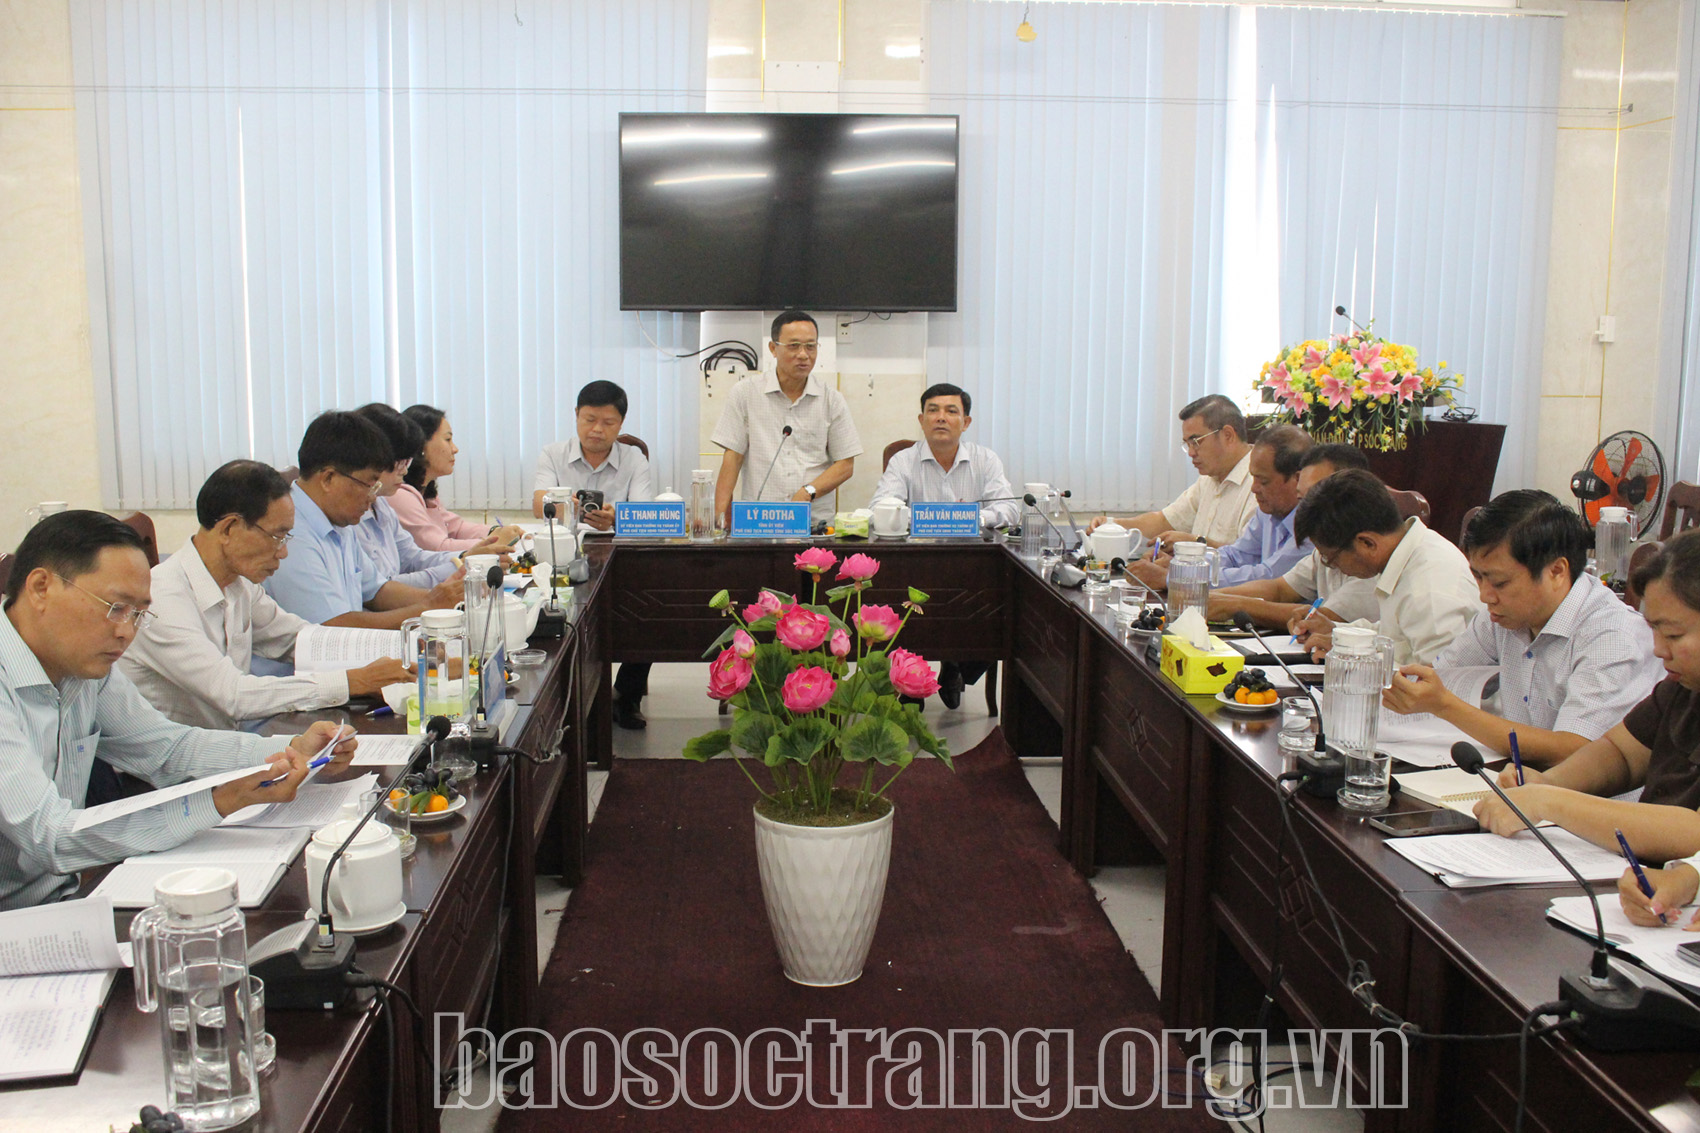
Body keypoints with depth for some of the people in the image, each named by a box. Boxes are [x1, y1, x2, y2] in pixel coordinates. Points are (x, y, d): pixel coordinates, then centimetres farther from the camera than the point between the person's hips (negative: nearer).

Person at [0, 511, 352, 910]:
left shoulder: (87, 667, 3)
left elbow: (167, 747, 12)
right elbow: (50, 837, -26)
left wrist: (293, 751, -2)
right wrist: (220, 803, -28)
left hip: (61, 901, 7)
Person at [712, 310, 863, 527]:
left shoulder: (833, 400, 9)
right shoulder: (745, 393, 6)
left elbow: (845, 464, 8)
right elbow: (732, 457, 3)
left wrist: (809, 492, -8)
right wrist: (720, 516, -7)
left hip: (816, 519, 1)